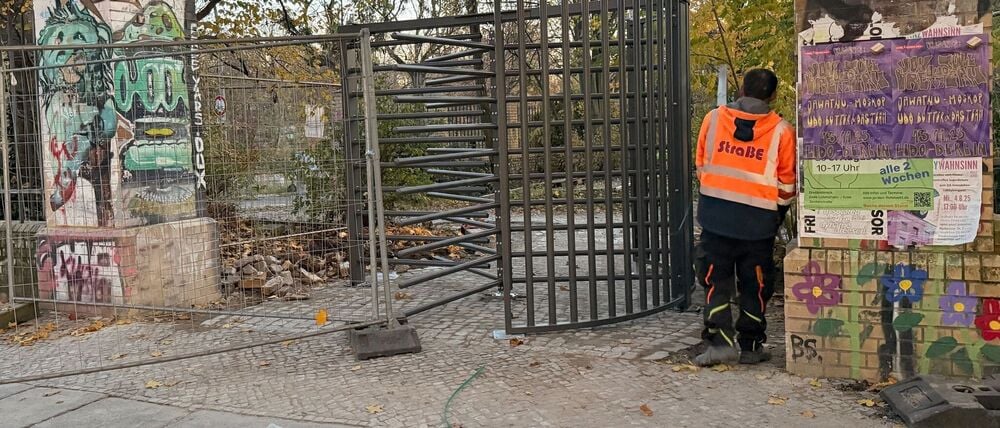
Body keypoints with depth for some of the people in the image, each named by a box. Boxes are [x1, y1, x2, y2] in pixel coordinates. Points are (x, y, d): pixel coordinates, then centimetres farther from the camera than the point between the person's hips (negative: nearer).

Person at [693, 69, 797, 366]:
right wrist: (778, 213, 21)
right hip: (758, 219, 0)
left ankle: (719, 341, 0)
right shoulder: (781, 130, -4)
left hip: (715, 213, 1)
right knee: (754, 285, 12)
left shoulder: (713, 119, 0)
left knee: (716, 280, 8)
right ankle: (750, 346, 18)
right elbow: (786, 183, 4)